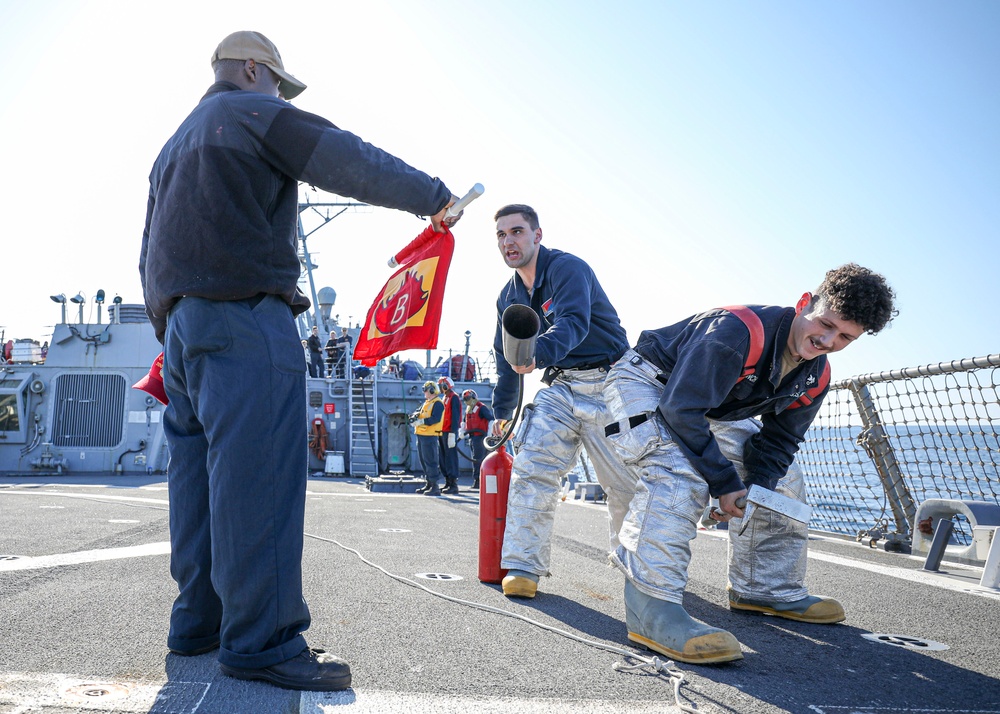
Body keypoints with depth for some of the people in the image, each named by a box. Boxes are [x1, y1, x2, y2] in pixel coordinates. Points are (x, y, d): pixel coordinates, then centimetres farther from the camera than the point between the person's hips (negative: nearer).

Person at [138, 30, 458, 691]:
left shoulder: (174, 146, 31)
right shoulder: (254, 113, 3)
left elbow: (150, 254, 30)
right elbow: (352, 162, -6)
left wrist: (169, 333, 29)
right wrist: (432, 194, 3)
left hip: (181, 320, 10)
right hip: (244, 317, -10)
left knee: (201, 472, 9)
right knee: (256, 476, -13)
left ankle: (199, 621, 13)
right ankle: (262, 641, -14)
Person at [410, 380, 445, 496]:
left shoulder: (437, 403, -9)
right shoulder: (426, 403, 22)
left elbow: (435, 419, -20)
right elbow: (418, 412, 17)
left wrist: (420, 421, -22)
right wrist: (415, 415, -6)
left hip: (430, 436, -10)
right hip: (421, 435, 10)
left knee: (430, 461, -11)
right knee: (423, 460, 14)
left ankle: (435, 486, -10)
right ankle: (428, 484, 22)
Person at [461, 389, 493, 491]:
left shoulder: (482, 408, -11)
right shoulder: (468, 410, 16)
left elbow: (491, 419, -18)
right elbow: (464, 422, 29)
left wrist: (489, 434, -22)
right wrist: (462, 432, 13)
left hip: (480, 437, -9)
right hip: (472, 437, 9)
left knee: (477, 460, -10)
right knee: (476, 460, 13)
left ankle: (477, 482, -9)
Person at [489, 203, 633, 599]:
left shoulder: (567, 268, -14)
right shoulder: (509, 296, 10)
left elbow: (574, 323, -34)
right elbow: (506, 358, 22)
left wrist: (537, 353, -53)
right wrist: (501, 411, 22)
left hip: (606, 384, -6)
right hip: (560, 387, 6)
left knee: (625, 483, 1)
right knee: (531, 469, -12)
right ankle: (523, 567, -7)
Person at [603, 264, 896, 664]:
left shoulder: (814, 380, -7)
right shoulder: (738, 331, -35)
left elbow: (777, 442, 0)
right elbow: (682, 409, -37)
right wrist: (725, 483, -33)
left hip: (714, 410, 9)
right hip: (647, 383, -9)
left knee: (783, 481, 10)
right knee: (681, 474, -36)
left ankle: (767, 589, 21)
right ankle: (651, 604, -35)